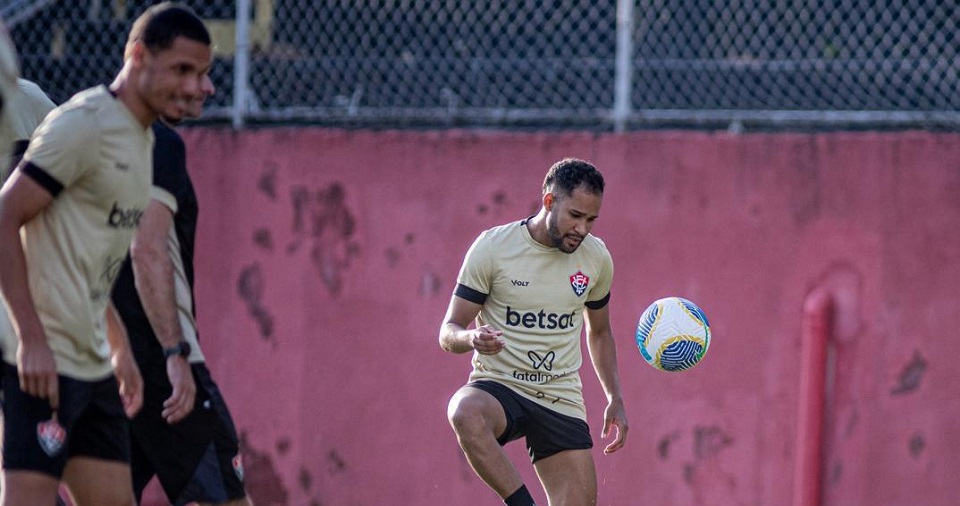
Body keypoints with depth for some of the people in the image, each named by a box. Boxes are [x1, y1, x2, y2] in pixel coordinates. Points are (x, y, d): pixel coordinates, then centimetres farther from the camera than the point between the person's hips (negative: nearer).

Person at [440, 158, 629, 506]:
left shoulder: (597, 258, 5)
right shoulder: (492, 247, -8)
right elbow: (448, 333, -5)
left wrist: (614, 399, 13)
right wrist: (472, 338, -29)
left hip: (562, 400, 4)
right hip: (498, 388, -4)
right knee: (466, 412, -39)